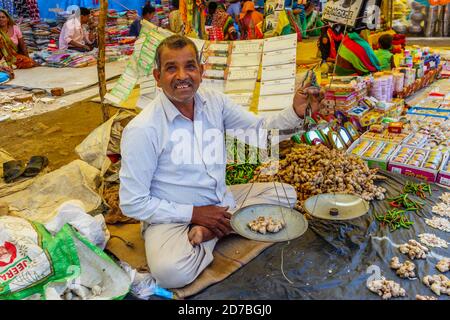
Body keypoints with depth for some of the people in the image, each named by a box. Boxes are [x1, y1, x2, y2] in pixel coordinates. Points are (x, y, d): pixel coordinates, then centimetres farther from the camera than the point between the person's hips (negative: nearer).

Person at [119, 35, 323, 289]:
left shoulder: (214, 101, -4)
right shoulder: (142, 130, -20)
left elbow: (260, 130, 4)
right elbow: (133, 203, -15)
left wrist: (296, 113, -16)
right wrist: (193, 213, -17)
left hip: (220, 200, 7)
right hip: (172, 216, -6)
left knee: (286, 194, 2)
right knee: (172, 271, -35)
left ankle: (208, 231, -11)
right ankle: (222, 229, -5)